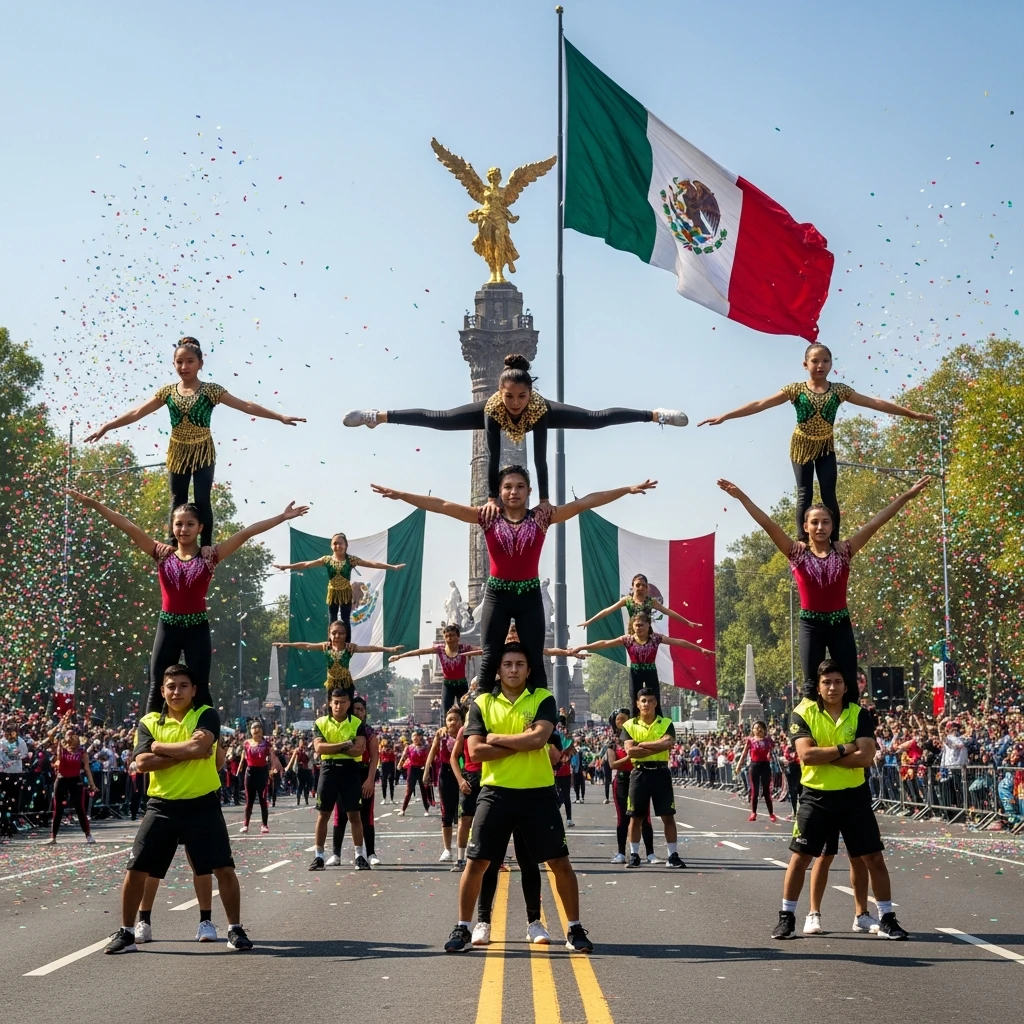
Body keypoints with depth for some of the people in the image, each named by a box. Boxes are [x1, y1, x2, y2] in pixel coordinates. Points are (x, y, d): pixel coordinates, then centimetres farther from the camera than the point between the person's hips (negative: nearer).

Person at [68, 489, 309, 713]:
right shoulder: (162, 554, 7)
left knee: (200, 689, -1)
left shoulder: (209, 556, 3)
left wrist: (282, 518, -8)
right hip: (168, 626, 2)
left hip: (197, 627, -2)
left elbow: (247, 532, -4)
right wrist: (93, 504, -2)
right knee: (157, 688, 2)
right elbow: (128, 526, 2)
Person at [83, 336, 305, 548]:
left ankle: (206, 545, 4)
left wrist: (280, 417, -17)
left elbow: (246, 406, -12)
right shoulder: (168, 391, -1)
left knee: (202, 500, -4)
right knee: (177, 502, 8)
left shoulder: (211, 390, -8)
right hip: (178, 453, 3)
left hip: (202, 452, -3)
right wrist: (106, 427, -3)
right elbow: (137, 413, 1)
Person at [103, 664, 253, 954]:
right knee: (136, 870, 1)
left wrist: (159, 747, -11)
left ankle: (235, 930, 12)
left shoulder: (206, 715, -3)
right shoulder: (149, 722, 4)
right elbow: (142, 762, -12)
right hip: (162, 806, 2)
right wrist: (187, 753, -17)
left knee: (224, 869, -3)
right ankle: (126, 932, 15)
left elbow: (199, 746, -23)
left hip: (203, 805, -2)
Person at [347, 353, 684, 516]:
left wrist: (544, 498, -44)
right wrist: (492, 497, -45)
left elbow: (540, 457, -45)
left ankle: (658, 414, 23)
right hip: (498, 416, 0)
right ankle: (377, 416, 25)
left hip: (536, 416, 0)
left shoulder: (540, 408, -45)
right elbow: (492, 455, -43)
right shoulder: (493, 407, -43)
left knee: (597, 419, 5)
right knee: (439, 420, 8)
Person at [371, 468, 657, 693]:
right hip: (496, 594, 0)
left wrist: (627, 490, -10)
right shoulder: (488, 518, 0)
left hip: (529, 595, 0)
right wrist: (400, 495, -9)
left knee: (535, 660, 1)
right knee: (489, 660, -1)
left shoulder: (541, 518, -1)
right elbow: (442, 505, -4)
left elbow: (584, 502, -6)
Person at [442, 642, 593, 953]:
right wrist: (522, 744, -13)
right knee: (476, 862, 3)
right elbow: (476, 751, -9)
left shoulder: (543, 699, 0)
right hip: (496, 793, 1)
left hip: (538, 793, -1)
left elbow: (539, 738, -18)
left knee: (559, 862, 2)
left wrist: (497, 738, -10)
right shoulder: (482, 704, 3)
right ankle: (462, 929, 15)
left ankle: (575, 929, 15)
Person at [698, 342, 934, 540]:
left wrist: (912, 414, -7)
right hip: (802, 447, -1)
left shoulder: (839, 390, -6)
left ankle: (835, 543, -2)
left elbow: (875, 403, -5)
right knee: (805, 495, -4)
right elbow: (760, 404, -15)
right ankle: (802, 543, -4)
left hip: (826, 448, 1)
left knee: (829, 494, -4)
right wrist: (724, 416, -21)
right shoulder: (795, 389, -11)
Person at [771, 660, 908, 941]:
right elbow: (806, 754, -18)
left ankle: (887, 919, 13)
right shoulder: (804, 713, -4)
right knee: (799, 857, 2)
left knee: (874, 858, 2)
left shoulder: (859, 715, -2)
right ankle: (787, 917, 15)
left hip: (854, 796, 1)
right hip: (816, 796, -1)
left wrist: (823, 755, -17)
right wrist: (844, 749, -17)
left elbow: (865, 756, -15)